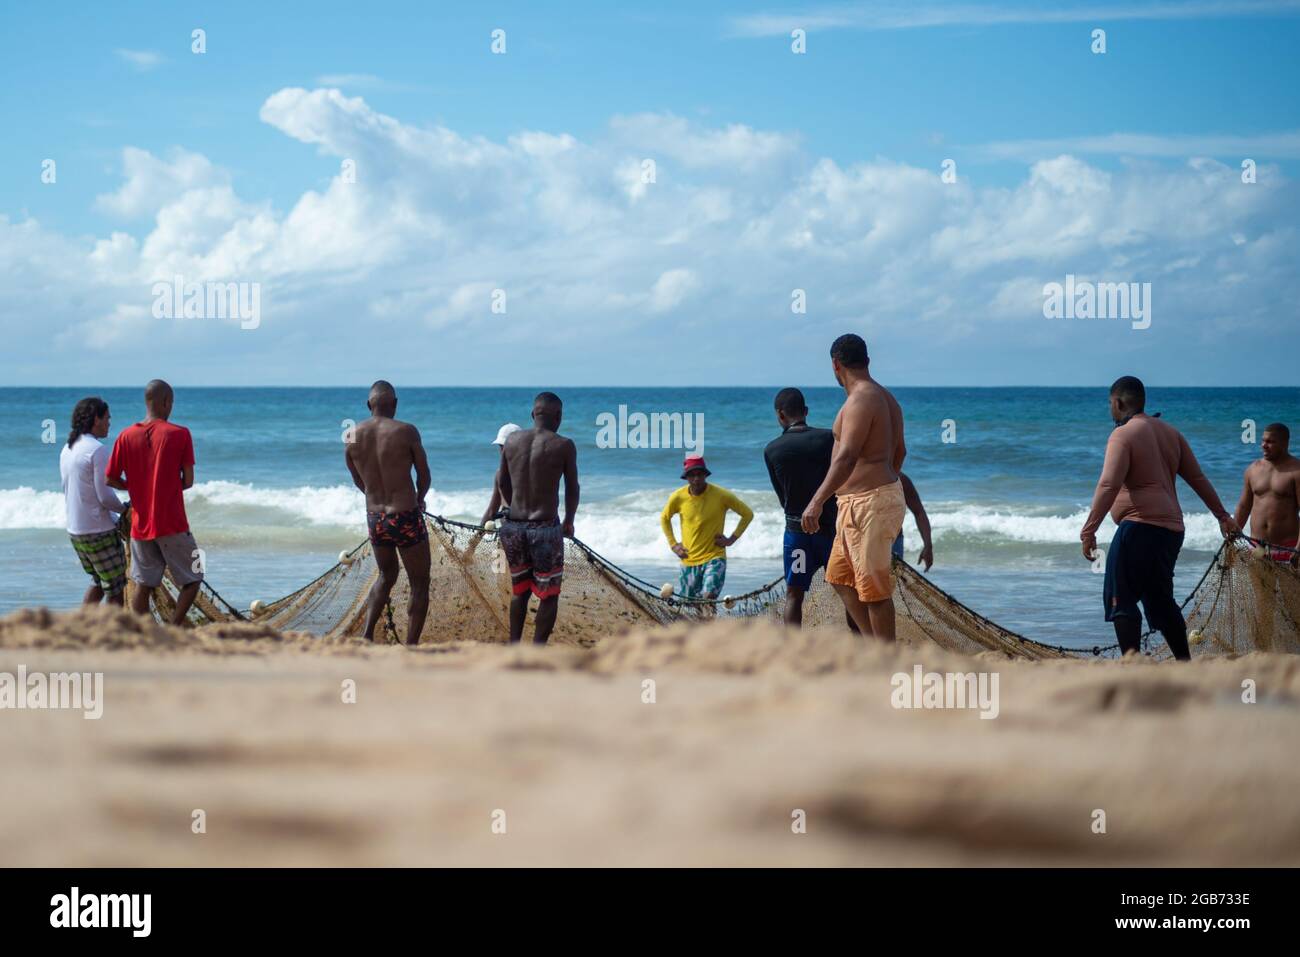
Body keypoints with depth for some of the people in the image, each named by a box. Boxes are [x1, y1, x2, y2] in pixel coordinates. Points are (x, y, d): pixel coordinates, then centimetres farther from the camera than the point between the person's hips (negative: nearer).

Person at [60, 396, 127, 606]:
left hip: (75, 531, 8)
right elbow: (105, 496, -20)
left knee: (98, 582, 22)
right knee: (115, 590, 1)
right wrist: (124, 509, 0)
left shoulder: (67, 450, 10)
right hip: (100, 532, -8)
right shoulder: (98, 450, -17)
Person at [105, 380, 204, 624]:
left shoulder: (126, 436, 1)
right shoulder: (180, 434, -9)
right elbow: (188, 481, -7)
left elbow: (110, 479, 4)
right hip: (173, 525, -4)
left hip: (140, 526, 4)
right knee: (192, 581, 8)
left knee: (143, 585, 10)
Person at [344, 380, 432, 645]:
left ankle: (367, 636, 14)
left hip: (374, 518, 5)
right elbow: (424, 476, -1)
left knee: (386, 576, 27)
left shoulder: (352, 437, 0)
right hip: (406, 518, -5)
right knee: (419, 585, 9)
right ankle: (411, 646, 5)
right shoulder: (406, 431, -12)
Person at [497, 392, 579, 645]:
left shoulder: (512, 440, 3)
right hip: (545, 528, -4)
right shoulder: (563, 445, -9)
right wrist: (569, 521, 18)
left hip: (513, 526, 4)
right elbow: (572, 489, 1)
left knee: (519, 589, 20)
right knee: (548, 594, 7)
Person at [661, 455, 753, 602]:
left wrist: (732, 539, -3)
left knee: (708, 596, -26)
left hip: (714, 557, -3)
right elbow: (665, 518, 17)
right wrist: (673, 544, 7)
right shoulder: (678, 498, -4)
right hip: (689, 560, 3)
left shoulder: (722, 495, -11)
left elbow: (748, 514, 2)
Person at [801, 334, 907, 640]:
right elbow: (899, 452, 25)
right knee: (839, 577, 16)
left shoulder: (861, 400, -17)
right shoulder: (886, 397, 14)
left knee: (873, 587, -4)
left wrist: (817, 501, -31)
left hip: (868, 502, -10)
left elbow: (847, 457, -27)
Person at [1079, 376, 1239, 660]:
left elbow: (1108, 486, -18)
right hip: (1171, 528, 8)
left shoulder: (1123, 435, -8)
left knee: (1120, 599, -6)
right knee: (1161, 601, 17)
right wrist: (1222, 516, 28)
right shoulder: (1169, 432, 17)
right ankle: (1185, 664, 19)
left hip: (1139, 527, -8)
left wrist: (1089, 531, -19)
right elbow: (1198, 479, 20)